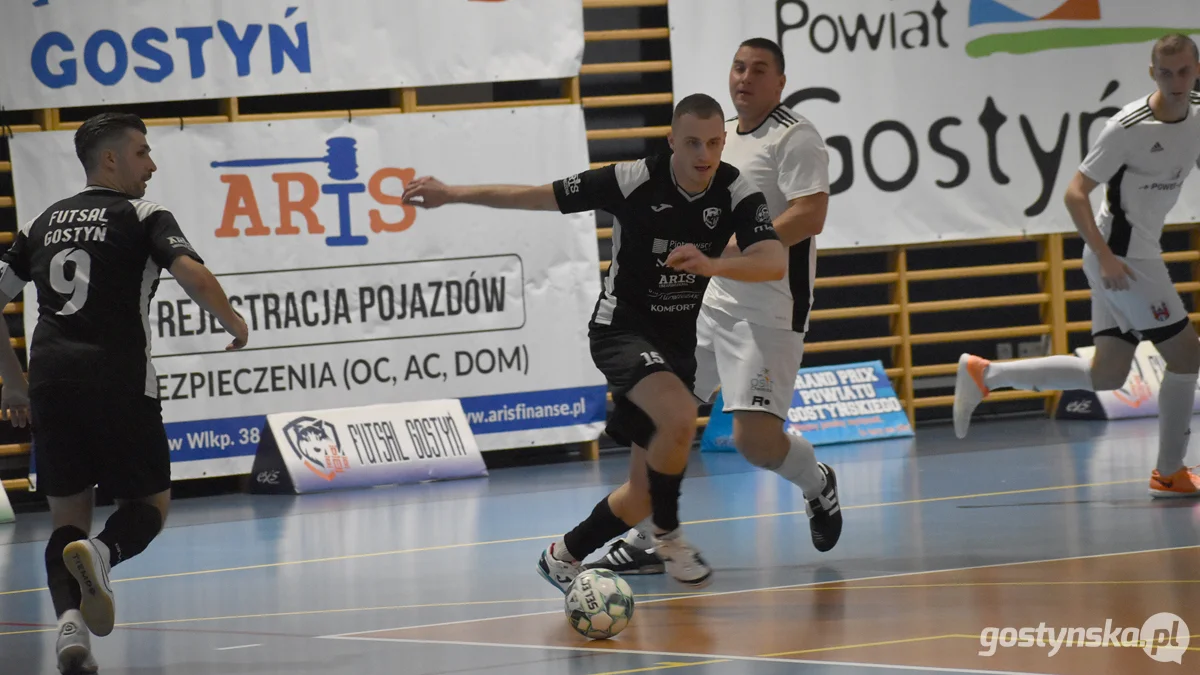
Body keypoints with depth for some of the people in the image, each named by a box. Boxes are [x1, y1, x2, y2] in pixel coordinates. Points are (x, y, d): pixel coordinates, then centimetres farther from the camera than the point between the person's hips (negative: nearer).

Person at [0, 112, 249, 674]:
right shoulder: (143, 217, 3)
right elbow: (190, 272, -15)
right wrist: (234, 323, 2)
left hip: (50, 381, 4)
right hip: (118, 381, -4)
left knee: (68, 516, 12)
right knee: (150, 502, 11)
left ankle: (69, 618, -11)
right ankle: (101, 553, -21)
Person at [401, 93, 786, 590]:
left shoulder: (737, 194, -11)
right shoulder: (633, 180, -18)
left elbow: (775, 261, -26)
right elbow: (538, 196, -9)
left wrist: (711, 264, -43)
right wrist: (452, 194, -9)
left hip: (677, 343, 4)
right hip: (622, 328, -4)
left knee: (645, 492, 3)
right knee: (679, 417, -33)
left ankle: (564, 556, 26)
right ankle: (668, 535, -10)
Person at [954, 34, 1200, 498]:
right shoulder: (1128, 127, -19)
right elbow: (1075, 193, -17)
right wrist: (1105, 256, -26)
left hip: (1141, 255, 8)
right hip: (1123, 257, -8)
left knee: (1105, 376, 8)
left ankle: (984, 375, 15)